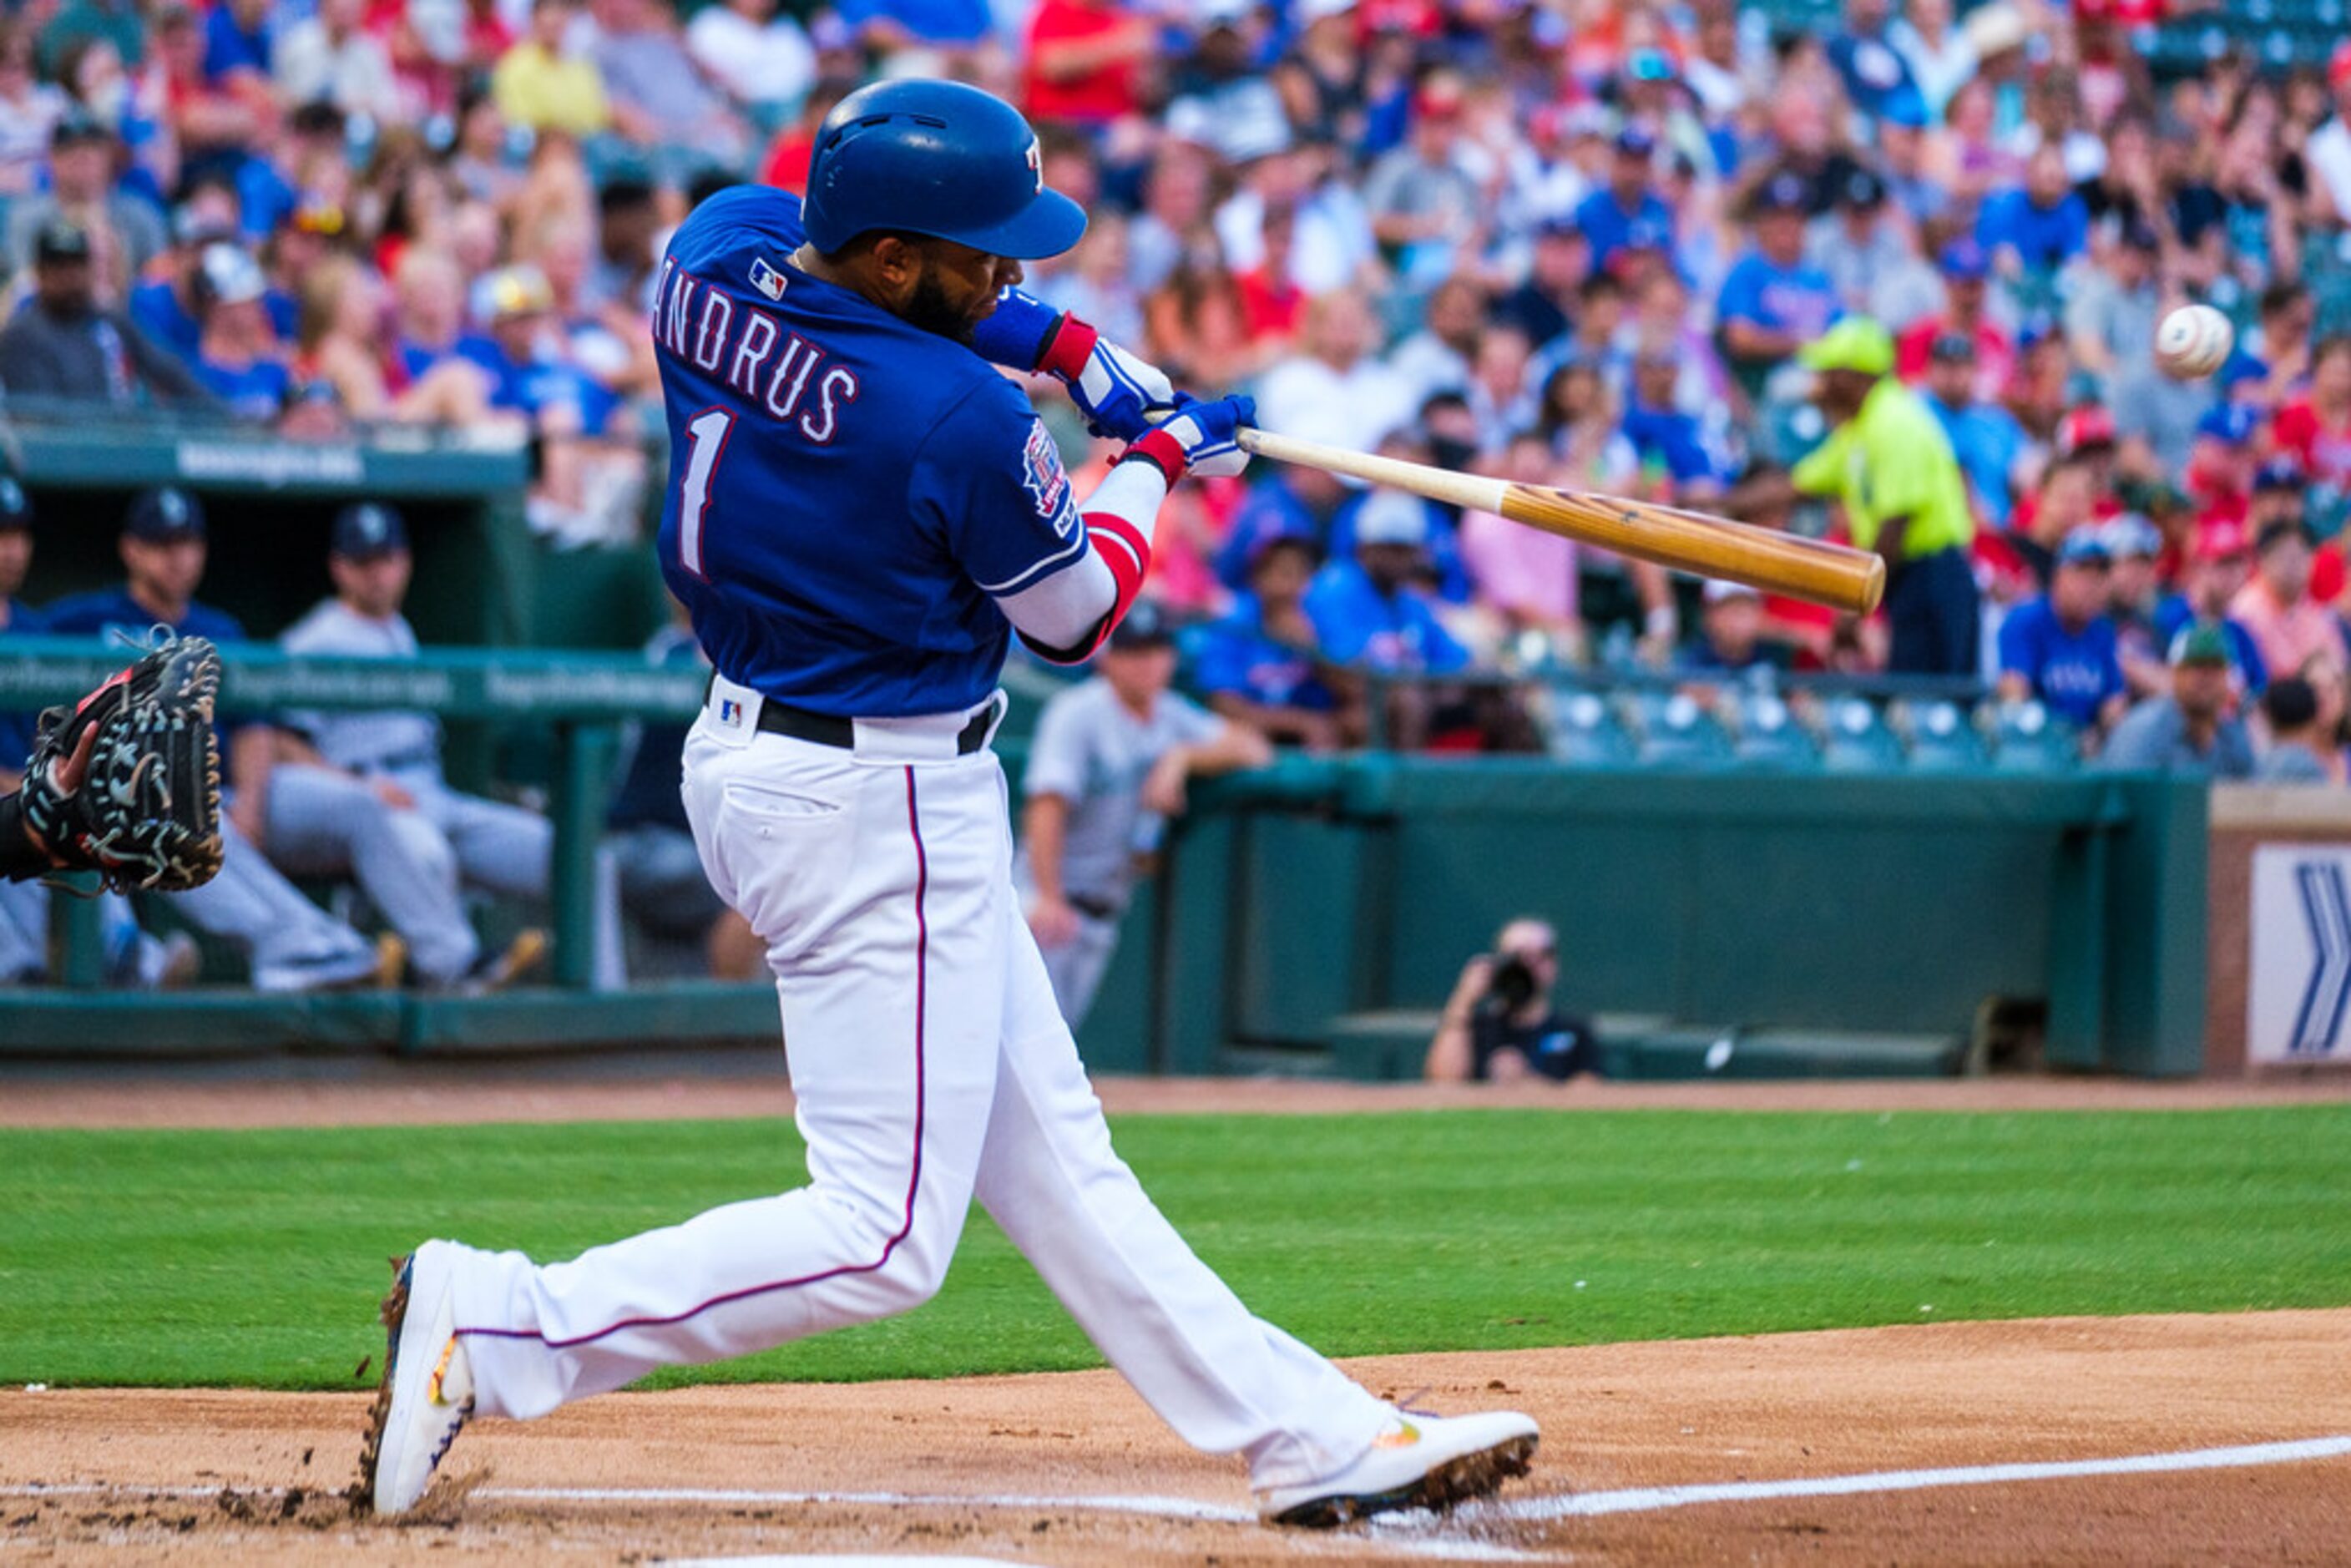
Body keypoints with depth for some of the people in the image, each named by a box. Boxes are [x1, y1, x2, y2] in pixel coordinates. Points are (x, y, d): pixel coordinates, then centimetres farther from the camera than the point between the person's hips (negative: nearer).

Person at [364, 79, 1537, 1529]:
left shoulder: (716, 253, -4)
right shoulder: (966, 425, -25)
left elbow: (869, 290, 20)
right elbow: (1075, 615, -6)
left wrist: (1069, 348, 9)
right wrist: (1155, 463, 12)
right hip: (879, 809, -10)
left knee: (1053, 1163, 13)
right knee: (885, 1235, -6)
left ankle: (1316, 1439, 19)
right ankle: (497, 1329, -9)